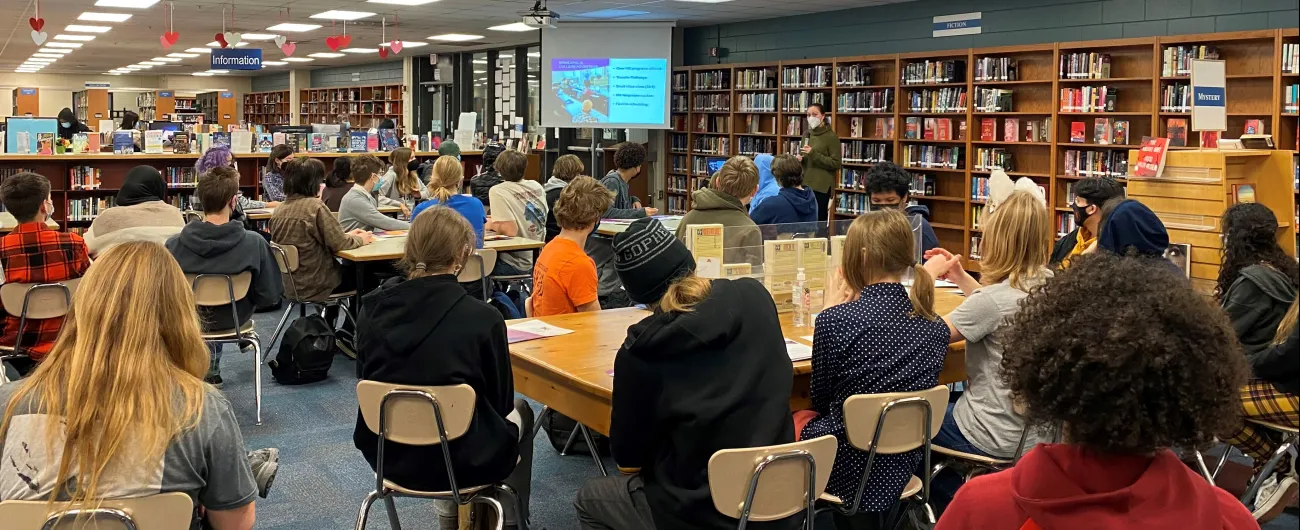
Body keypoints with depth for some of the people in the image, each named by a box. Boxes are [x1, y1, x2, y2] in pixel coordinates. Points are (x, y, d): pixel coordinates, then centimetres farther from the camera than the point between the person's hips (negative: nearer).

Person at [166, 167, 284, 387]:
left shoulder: (174, 245, -24)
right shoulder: (254, 243, -27)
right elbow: (271, 295, -19)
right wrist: (243, 295, 2)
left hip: (189, 318, 1)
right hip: (233, 318, 0)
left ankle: (210, 371, 44)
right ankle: (211, 371, 43)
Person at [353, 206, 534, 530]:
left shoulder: (373, 307, -7)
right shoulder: (482, 318, -20)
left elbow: (374, 380, 8)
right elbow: (501, 402, -7)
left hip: (388, 455, 5)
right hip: (461, 462, -4)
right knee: (519, 412, 28)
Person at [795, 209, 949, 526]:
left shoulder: (836, 320, -23)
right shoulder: (936, 327, -7)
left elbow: (820, 399, -8)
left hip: (848, 466, -5)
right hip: (903, 464, 5)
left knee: (797, 419, 27)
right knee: (809, 418, 31)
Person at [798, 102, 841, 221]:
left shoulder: (831, 136, -6)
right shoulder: (807, 134, 13)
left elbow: (836, 164, -11)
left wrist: (813, 153, -17)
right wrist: (799, 158, 4)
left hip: (821, 186, -6)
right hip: (805, 184, 6)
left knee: (819, 219, -5)